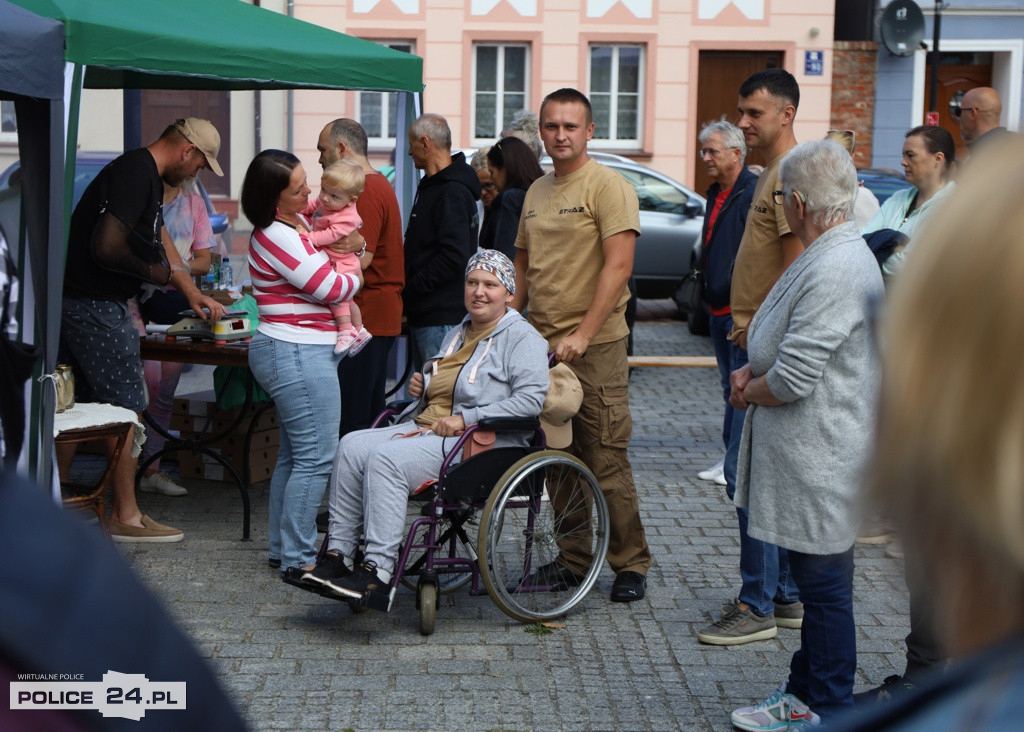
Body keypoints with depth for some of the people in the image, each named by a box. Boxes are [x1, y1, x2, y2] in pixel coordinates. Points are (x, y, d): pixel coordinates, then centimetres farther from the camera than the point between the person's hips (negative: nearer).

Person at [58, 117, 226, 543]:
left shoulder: (146, 175, 16)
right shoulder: (136, 174, -18)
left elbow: (160, 242, 28)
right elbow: (107, 248, -25)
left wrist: (194, 295, 33)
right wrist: (157, 273, -10)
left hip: (78, 301, 10)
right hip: (95, 307, -10)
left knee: (80, 406, 15)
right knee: (126, 407, -2)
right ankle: (125, 516, 5)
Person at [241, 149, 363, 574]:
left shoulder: (298, 221, 12)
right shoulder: (276, 235, -17)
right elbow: (329, 288, -16)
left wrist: (352, 246, 5)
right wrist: (357, 273, 4)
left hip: (300, 353, 11)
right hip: (297, 354, -11)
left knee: (294, 455, 15)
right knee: (316, 457, -8)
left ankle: (283, 549, 23)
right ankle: (297, 558, -3)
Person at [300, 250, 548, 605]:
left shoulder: (522, 337, -3)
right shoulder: (457, 335, 24)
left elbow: (530, 399, -17)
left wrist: (466, 419, -19)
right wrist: (421, 386, 12)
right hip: (424, 428, 8)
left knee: (387, 458, -30)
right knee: (352, 445, -15)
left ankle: (377, 572, -31)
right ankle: (337, 556, -17)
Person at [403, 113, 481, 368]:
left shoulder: (453, 193, -15)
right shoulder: (432, 186, 18)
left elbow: (453, 256, -23)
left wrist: (409, 289, -16)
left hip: (442, 316, -11)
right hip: (424, 314, 11)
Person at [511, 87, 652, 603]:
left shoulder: (608, 186, -7)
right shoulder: (536, 192, 15)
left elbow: (618, 265, -16)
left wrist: (582, 335, -21)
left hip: (595, 347, -7)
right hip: (540, 344, 7)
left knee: (606, 463, -5)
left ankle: (630, 564, 7)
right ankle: (574, 559, 21)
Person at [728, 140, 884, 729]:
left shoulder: (835, 270, -24)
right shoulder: (835, 255, 12)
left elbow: (792, 378, -25)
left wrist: (748, 393, -5)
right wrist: (754, 371, 7)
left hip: (820, 457, -11)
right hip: (807, 457, 11)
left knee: (824, 583, 1)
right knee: (815, 582, 19)